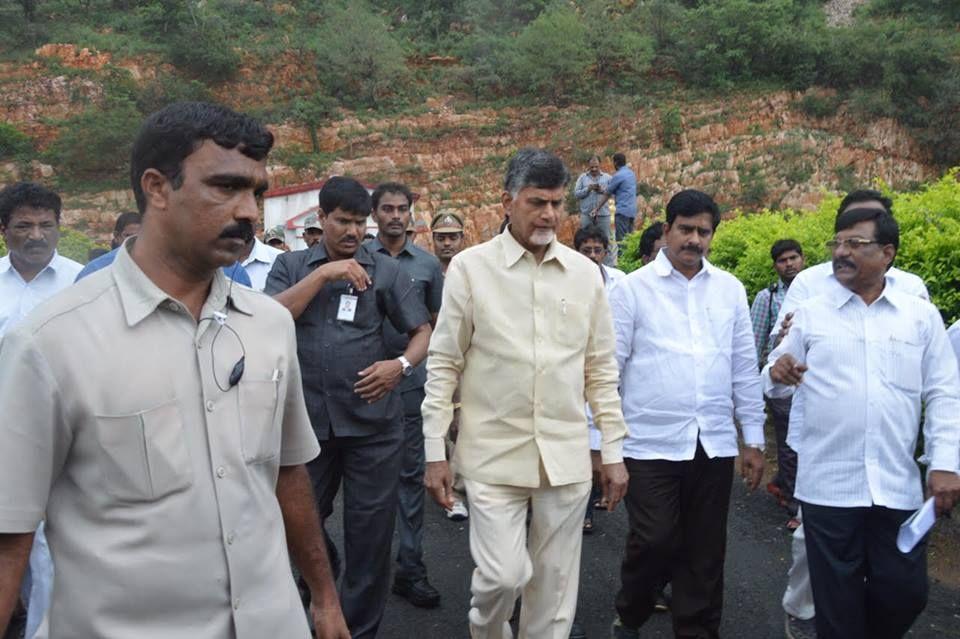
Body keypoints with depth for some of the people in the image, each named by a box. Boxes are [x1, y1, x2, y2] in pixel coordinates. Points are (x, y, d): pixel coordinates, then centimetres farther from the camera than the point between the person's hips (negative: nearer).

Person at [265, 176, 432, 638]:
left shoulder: (386, 270, 3)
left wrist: (401, 364, -17)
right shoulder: (290, 265, 7)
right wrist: (324, 273, -13)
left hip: (373, 422, -1)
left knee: (370, 531, 7)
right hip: (307, 420, 1)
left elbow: (423, 331, 3)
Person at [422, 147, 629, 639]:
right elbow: (443, 366, -1)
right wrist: (434, 452, -4)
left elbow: (601, 370, 8)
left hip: (567, 455, 3)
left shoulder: (585, 273, 4)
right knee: (503, 574, -4)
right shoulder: (470, 267, -4)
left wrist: (613, 451, 6)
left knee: (555, 585, 10)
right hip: (493, 454, -2)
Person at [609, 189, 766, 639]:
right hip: (652, 444, -3)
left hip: (715, 445, 3)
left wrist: (754, 440, 10)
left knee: (705, 552, 11)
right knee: (654, 544, 0)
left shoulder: (730, 289, 8)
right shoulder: (633, 288, -2)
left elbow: (745, 368, 11)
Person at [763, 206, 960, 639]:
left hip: (898, 486, 1)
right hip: (827, 486, -1)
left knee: (905, 593, 11)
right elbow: (775, 384, 6)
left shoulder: (922, 316, 5)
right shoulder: (810, 315, 3)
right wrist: (778, 375, -17)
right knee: (837, 600, 10)